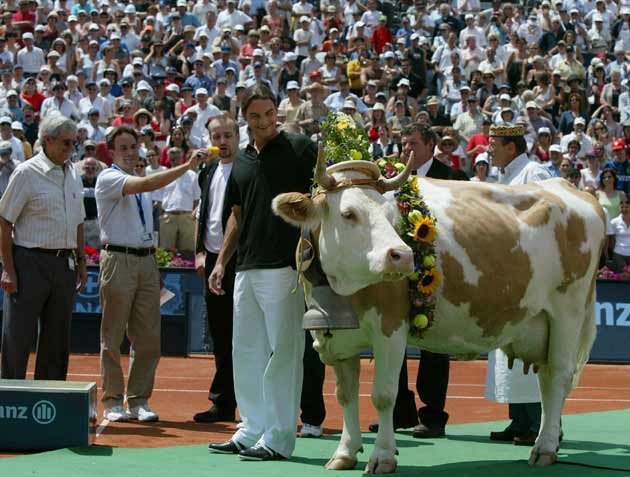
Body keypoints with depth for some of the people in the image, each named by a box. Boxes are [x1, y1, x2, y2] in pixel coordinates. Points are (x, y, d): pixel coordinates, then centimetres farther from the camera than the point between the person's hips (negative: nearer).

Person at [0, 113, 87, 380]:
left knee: (57, 337, 9)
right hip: (30, 262, -6)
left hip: (64, 264, 6)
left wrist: (81, 261, 14)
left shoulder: (73, 174, 13)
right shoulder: (27, 173, -7)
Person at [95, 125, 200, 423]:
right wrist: (186, 167, -27)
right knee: (113, 336, -1)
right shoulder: (108, 179, -5)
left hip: (146, 261, 7)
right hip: (118, 260, -7)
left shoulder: (139, 183, 19)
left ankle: (139, 400, 11)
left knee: (148, 338, 4)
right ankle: (113, 402, 4)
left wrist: (152, 259, 15)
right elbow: (145, 185, -23)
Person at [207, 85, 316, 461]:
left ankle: (279, 438, -1)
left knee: (282, 351, -5)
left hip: (284, 265, -7)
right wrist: (221, 262, 19)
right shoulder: (242, 162, 17)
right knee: (246, 351, 12)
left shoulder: (299, 148, -2)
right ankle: (253, 430, 21)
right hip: (247, 268, 7)